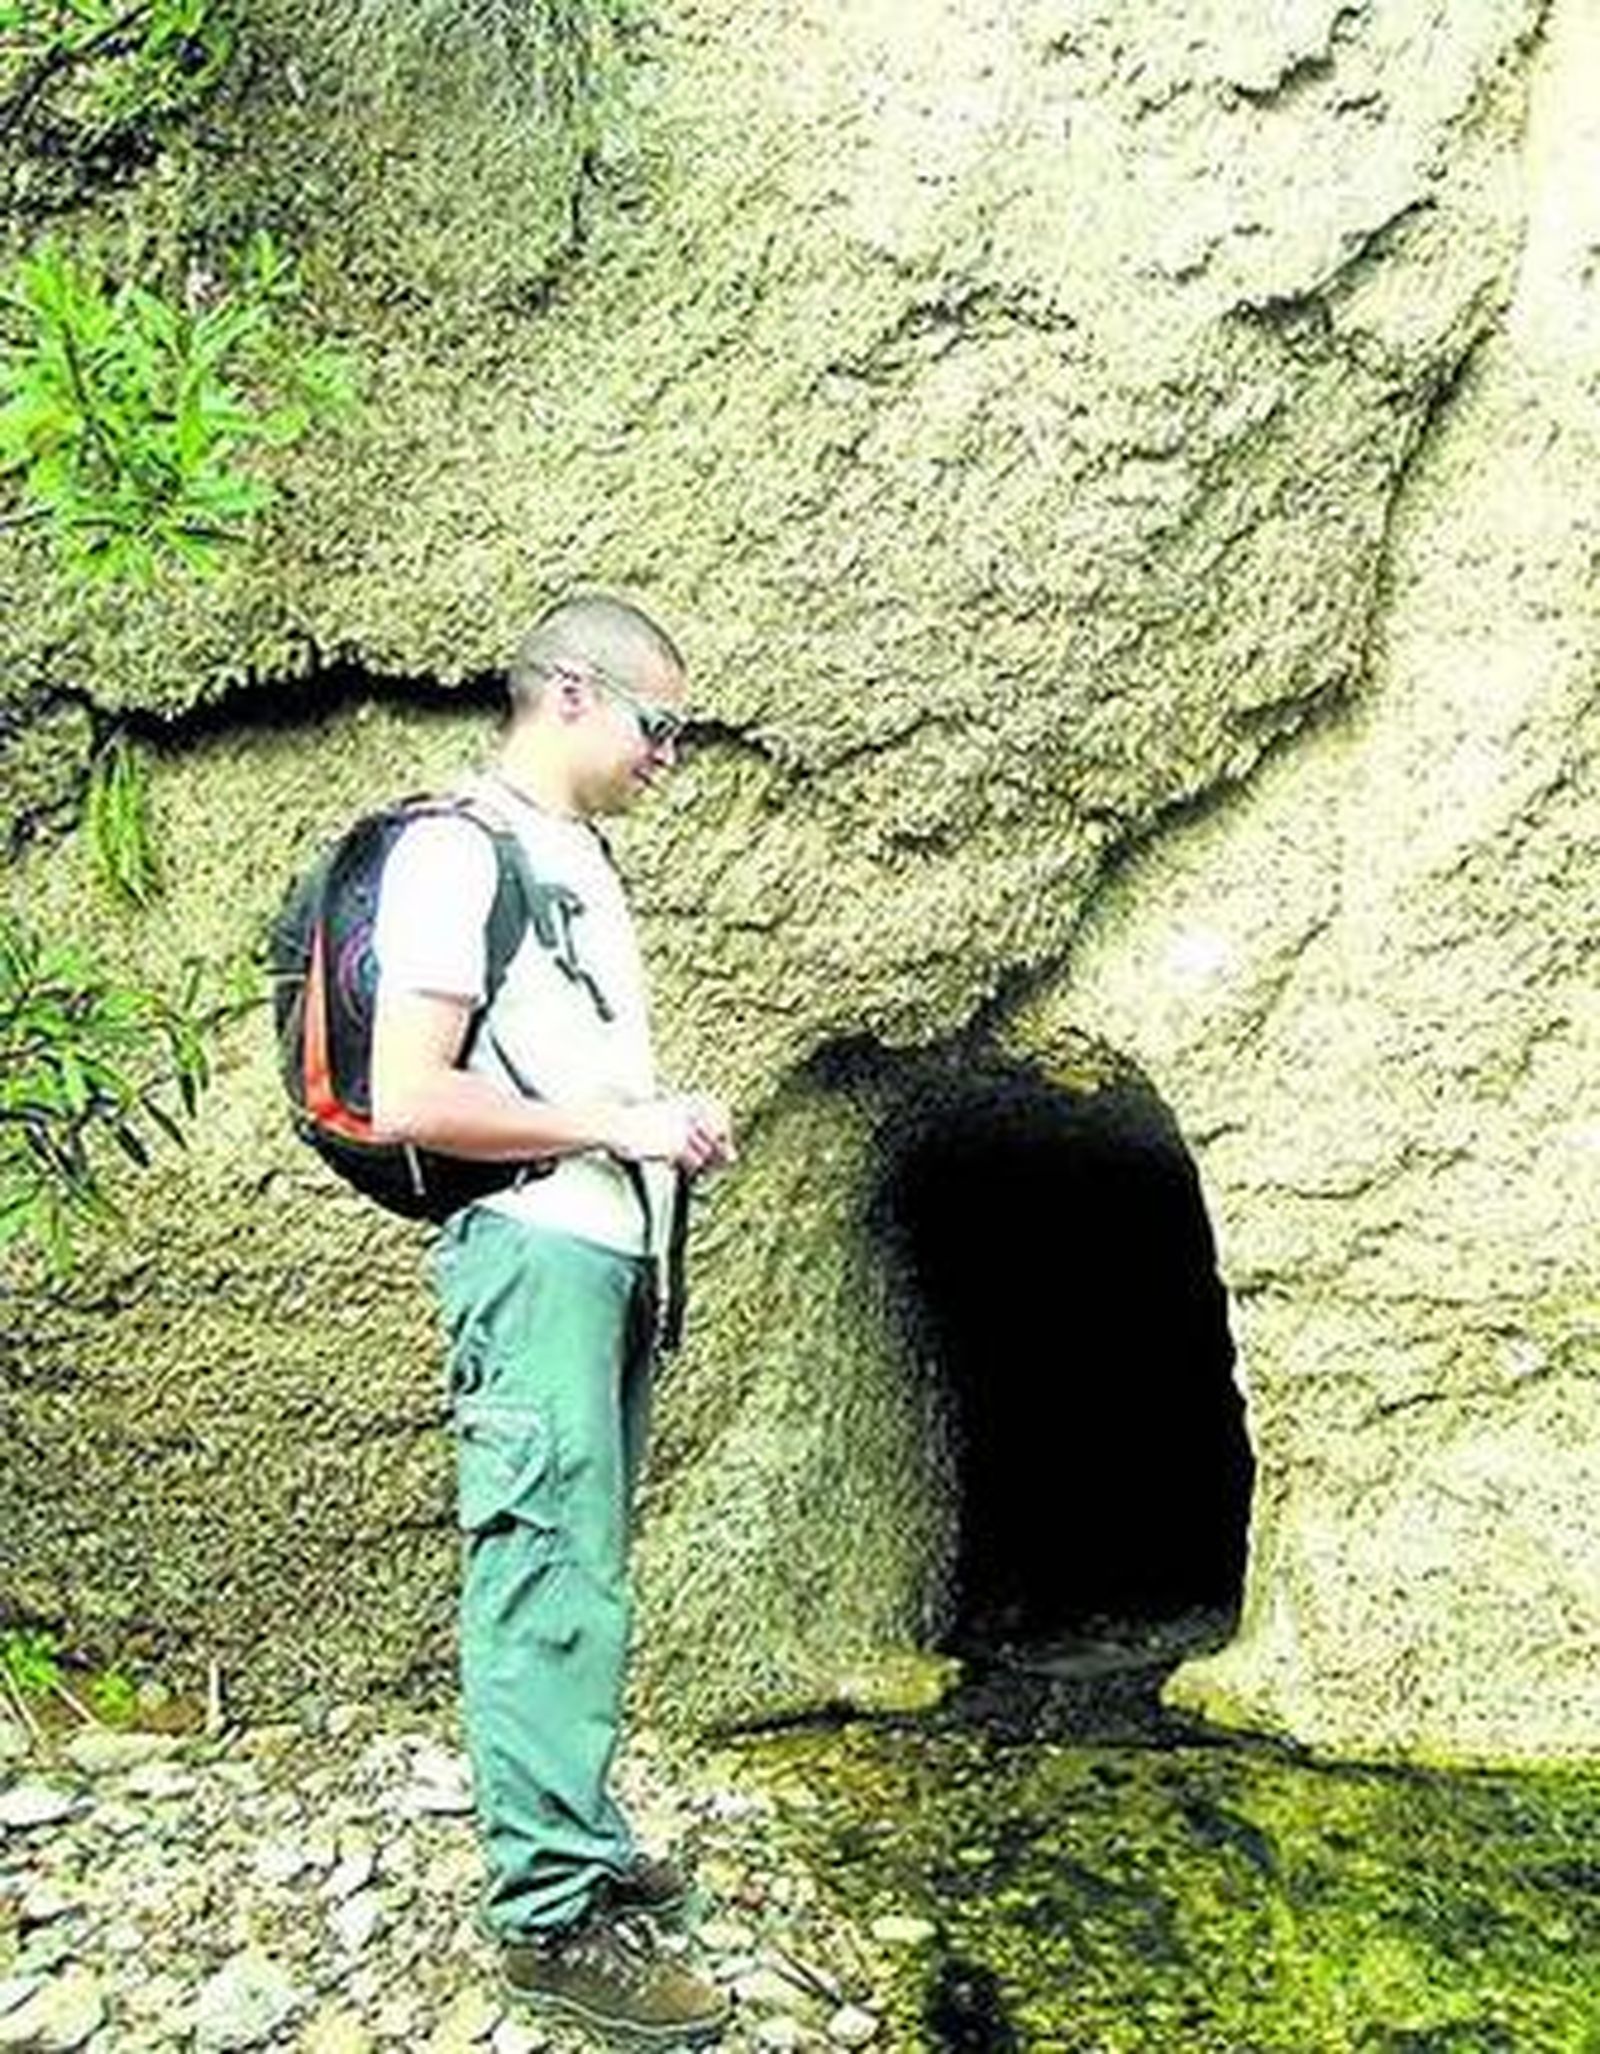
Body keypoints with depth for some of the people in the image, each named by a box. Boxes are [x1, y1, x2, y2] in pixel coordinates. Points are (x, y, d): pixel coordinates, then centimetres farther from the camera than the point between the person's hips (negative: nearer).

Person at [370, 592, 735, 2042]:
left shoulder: (581, 854, 17)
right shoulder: (460, 852, -11)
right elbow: (409, 1098, -19)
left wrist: (668, 1127, 8)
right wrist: (618, 1127, -15)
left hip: (613, 1254, 9)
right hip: (534, 1254, -9)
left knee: (583, 1575, 15)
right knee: (550, 1582, -5)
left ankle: (578, 1844, 26)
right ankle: (550, 1914, 4)